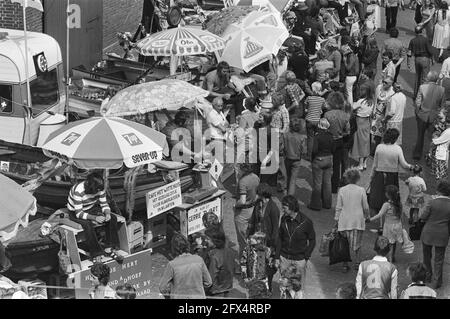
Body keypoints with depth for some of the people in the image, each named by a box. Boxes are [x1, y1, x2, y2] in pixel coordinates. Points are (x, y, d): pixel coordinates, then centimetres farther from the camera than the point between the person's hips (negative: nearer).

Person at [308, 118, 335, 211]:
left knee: (317, 183, 4)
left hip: (319, 160, -5)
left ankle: (316, 204, 10)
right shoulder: (330, 135, -2)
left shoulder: (317, 136, -18)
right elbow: (333, 149, 1)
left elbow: (314, 150, -21)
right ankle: (327, 203, 21)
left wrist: (312, 159, -6)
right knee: (327, 182, 14)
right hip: (329, 160, 5)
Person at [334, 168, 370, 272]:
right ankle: (357, 263, 16)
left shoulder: (342, 190, -5)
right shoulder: (361, 190, -6)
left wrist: (337, 220, 8)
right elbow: (365, 207, 2)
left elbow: (338, 207, -1)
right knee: (357, 243, 14)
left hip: (345, 220, 0)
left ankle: (345, 265, 7)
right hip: (358, 220, 0)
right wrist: (366, 216, 21)